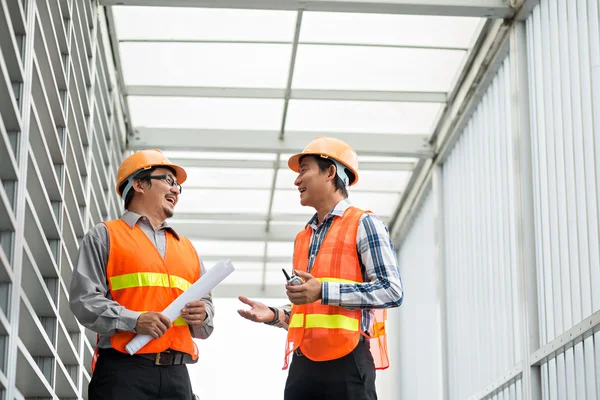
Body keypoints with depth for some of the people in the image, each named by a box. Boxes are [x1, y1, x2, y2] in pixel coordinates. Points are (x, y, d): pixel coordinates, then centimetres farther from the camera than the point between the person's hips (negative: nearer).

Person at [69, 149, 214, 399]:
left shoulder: (187, 248, 27)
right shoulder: (105, 235, 10)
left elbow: (206, 303, 27)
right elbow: (85, 298, -2)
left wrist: (202, 314, 2)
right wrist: (134, 321, -17)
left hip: (176, 374, 5)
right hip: (124, 370, -5)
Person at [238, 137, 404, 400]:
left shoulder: (363, 224, 1)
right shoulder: (302, 239, 22)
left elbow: (392, 290, -10)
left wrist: (324, 291, -16)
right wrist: (274, 315, 7)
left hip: (346, 361, -6)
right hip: (303, 364, 6)